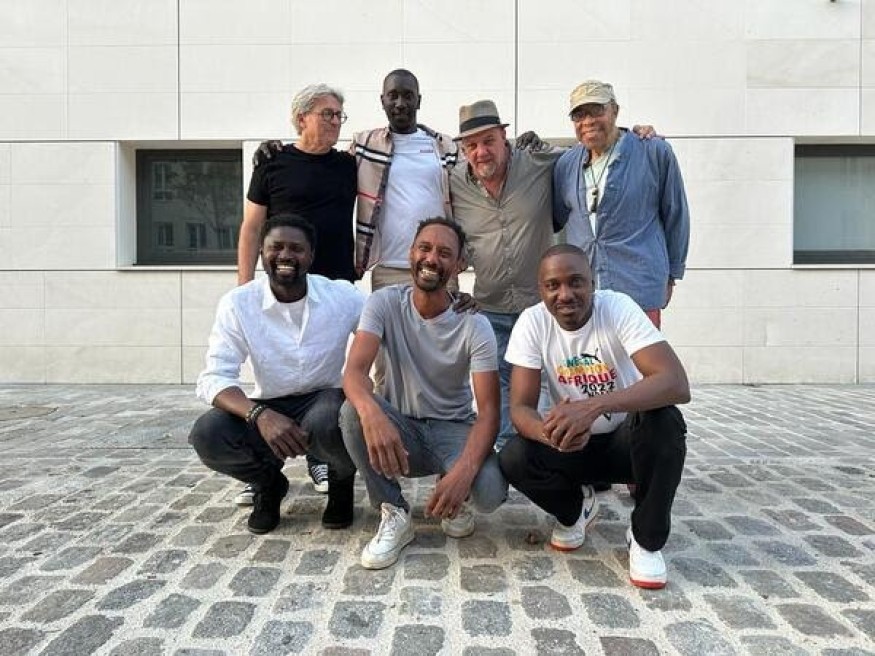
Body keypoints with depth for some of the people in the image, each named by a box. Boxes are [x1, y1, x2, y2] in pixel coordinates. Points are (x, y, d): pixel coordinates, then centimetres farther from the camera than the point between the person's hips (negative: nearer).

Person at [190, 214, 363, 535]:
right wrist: (260, 415, -35)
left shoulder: (342, 295, -9)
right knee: (207, 435, -27)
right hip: (269, 411, 2)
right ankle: (268, 483, 8)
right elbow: (215, 378, -16)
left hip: (324, 401, -1)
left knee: (330, 420, -37)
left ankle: (341, 482, 2)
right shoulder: (237, 303, -9)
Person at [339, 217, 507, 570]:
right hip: (398, 428, 1)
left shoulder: (474, 324, -15)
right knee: (353, 412, -32)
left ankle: (453, 497, 10)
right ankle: (395, 516, -11)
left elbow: (489, 411, -20)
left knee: (490, 491, -30)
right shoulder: (384, 303, -12)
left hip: (454, 429, -1)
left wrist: (463, 472, -39)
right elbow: (354, 371, -26)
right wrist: (372, 413, -51)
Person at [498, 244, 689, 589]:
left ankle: (646, 539, -10)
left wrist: (592, 407, -49)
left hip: (627, 439, -2)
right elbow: (520, 407, -18)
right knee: (513, 460, -25)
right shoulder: (532, 322, -15)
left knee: (663, 419, -34)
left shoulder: (618, 308, -22)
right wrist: (553, 432, -43)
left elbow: (677, 384, -35)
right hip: (573, 444, 2)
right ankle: (575, 509, 10)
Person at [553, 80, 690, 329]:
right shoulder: (566, 164, 11)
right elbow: (555, 220, 23)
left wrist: (671, 275, 12)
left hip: (639, 291, -3)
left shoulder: (655, 152, 1)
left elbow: (675, 216, 8)